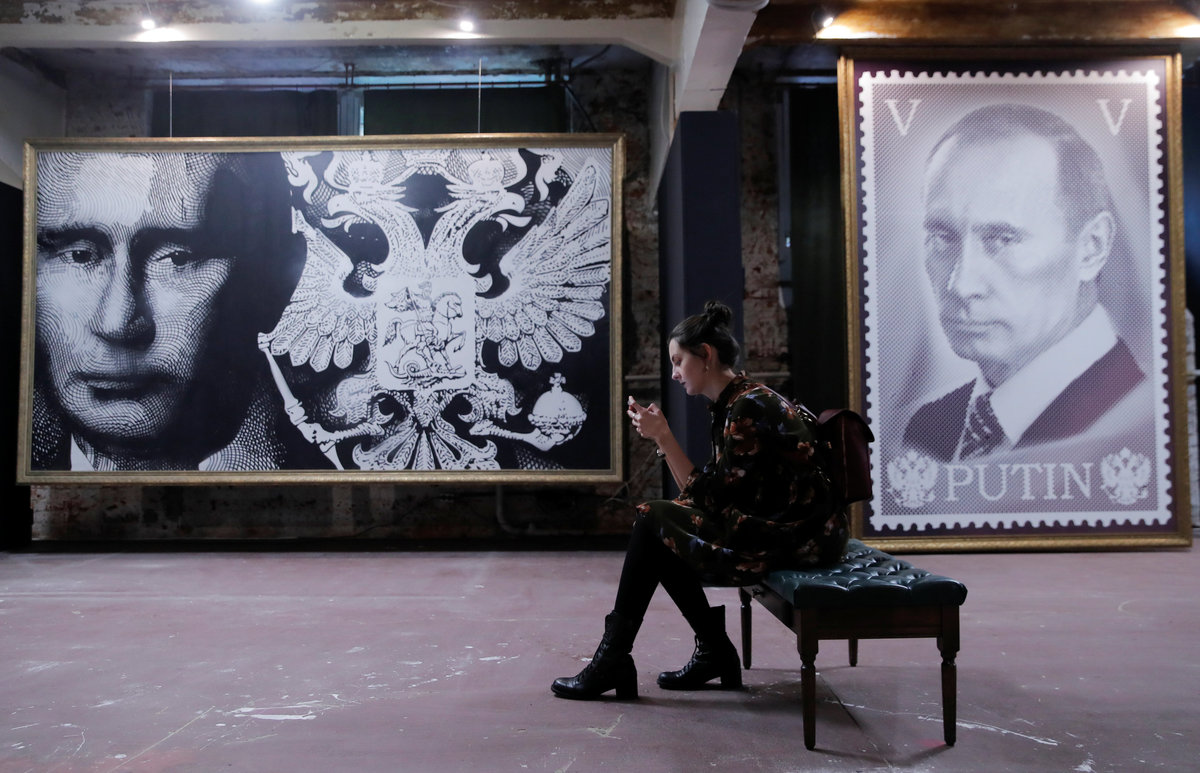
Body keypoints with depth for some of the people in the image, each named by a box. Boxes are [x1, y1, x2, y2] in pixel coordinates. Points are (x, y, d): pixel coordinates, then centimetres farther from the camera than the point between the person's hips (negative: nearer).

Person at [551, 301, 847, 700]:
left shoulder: (749, 407, -18)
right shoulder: (732, 404, 12)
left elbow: (708, 496, -18)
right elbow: (707, 493, 10)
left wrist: (664, 437, -15)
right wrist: (660, 436, 4)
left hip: (798, 538, -10)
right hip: (778, 528, 10)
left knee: (653, 520, -13)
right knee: (659, 530, 5)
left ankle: (611, 662, -4)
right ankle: (713, 652, 8)